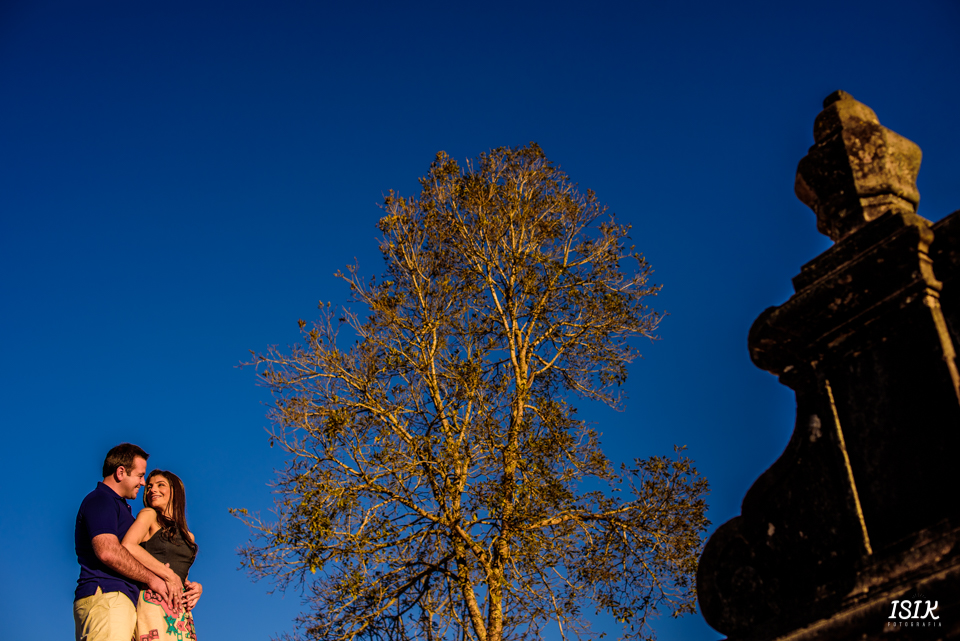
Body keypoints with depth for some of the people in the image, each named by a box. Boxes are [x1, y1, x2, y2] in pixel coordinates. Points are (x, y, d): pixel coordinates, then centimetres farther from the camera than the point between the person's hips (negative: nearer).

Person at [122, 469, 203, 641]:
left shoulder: (188, 536, 23)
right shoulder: (149, 515, 7)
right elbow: (127, 546, -11)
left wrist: (195, 588, 1)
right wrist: (169, 575, -8)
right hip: (153, 603, -5)